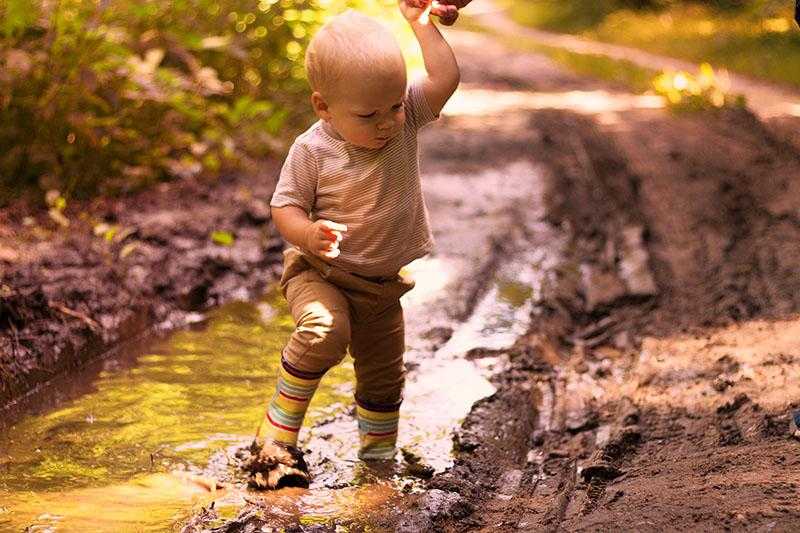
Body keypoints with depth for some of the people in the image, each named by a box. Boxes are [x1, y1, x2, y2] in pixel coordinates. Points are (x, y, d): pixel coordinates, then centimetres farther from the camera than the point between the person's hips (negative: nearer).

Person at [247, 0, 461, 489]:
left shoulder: (406, 119, -10)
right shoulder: (313, 150, -20)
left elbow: (446, 78, -21)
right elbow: (284, 207, -14)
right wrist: (310, 235, -33)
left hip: (384, 284, 5)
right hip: (321, 272, -5)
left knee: (384, 373, 16)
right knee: (324, 329, -34)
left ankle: (378, 455, 38)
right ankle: (278, 434, -18)